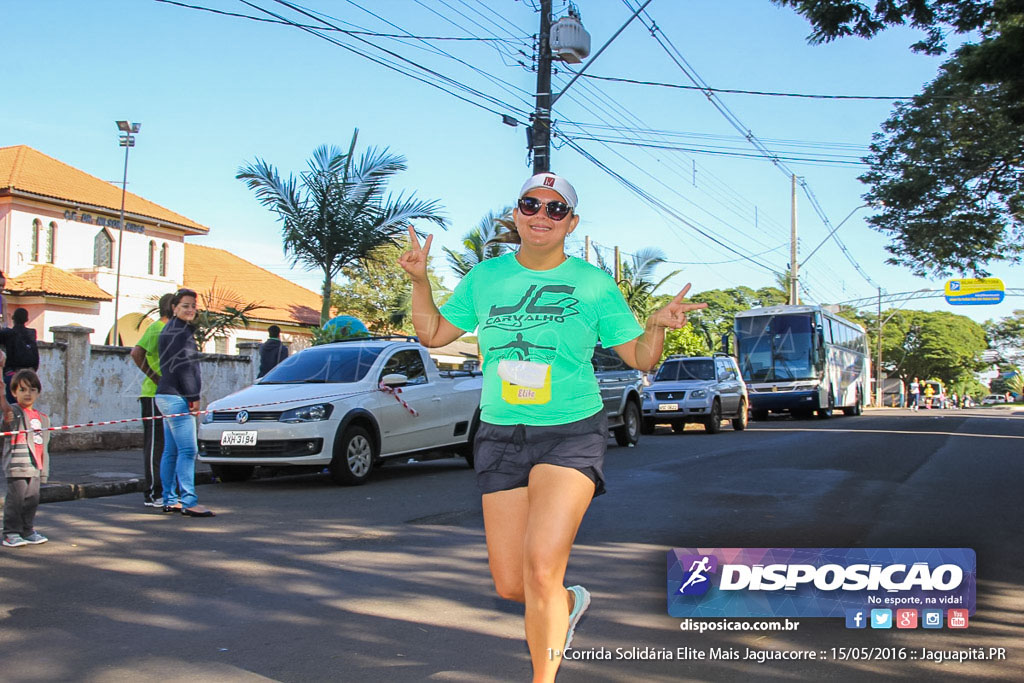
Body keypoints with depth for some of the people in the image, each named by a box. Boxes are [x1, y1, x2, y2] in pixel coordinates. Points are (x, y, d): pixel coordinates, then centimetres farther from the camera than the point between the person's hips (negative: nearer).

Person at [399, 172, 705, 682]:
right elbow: (432, 333, 16)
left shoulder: (594, 284, 1)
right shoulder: (485, 277, 7)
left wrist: (659, 326, -16)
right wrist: (419, 280, 2)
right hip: (501, 434, 3)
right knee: (510, 585, 4)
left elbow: (641, 358, 5)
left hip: (572, 433, -3)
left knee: (540, 570, -19)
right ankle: (568, 602, 39)